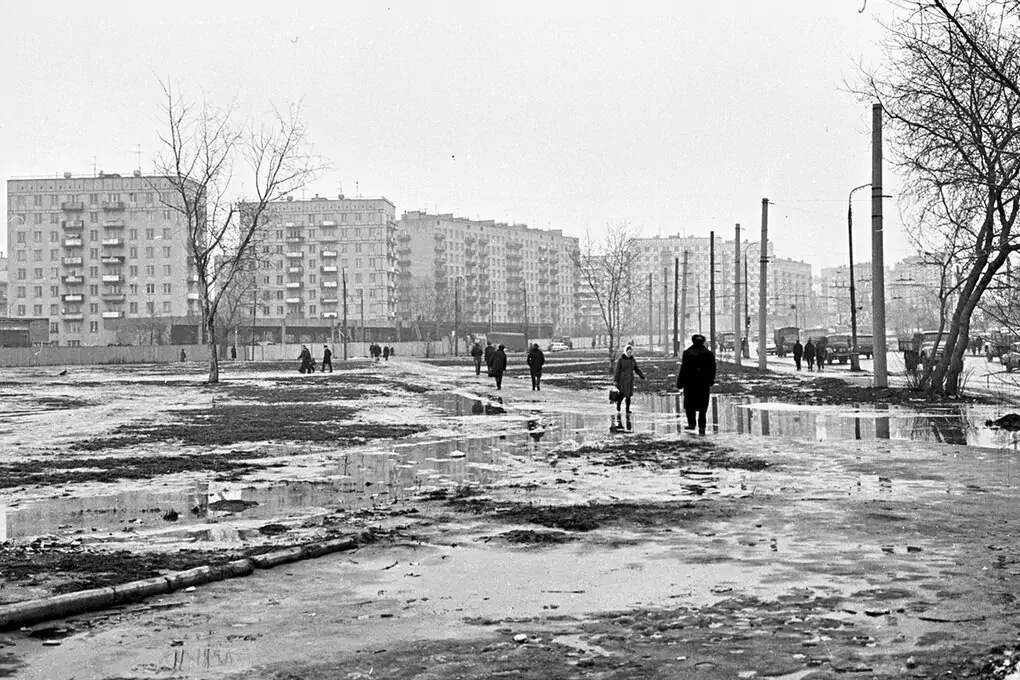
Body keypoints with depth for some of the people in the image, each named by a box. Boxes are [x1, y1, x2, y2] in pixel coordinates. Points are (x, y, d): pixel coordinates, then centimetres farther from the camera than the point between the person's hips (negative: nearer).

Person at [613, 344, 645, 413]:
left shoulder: (633, 360, 5)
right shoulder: (620, 359, -8)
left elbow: (636, 369, 12)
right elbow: (617, 370, -8)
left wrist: (642, 376, 3)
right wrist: (615, 380, -10)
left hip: (630, 379, 3)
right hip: (622, 379, -3)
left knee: (628, 395, -1)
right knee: (622, 394, -4)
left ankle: (628, 409, 5)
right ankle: (618, 404, 25)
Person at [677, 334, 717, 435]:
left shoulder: (687, 353, -7)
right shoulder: (709, 354, 3)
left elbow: (683, 369, -9)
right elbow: (712, 370, 9)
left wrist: (680, 383, -3)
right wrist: (710, 382, 20)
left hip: (690, 383, -3)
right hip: (704, 384, 3)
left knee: (690, 405, 10)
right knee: (703, 407, 6)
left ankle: (691, 424, 3)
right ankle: (702, 427, 3)